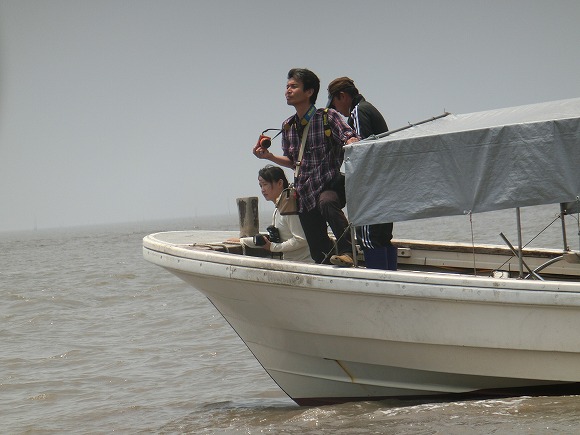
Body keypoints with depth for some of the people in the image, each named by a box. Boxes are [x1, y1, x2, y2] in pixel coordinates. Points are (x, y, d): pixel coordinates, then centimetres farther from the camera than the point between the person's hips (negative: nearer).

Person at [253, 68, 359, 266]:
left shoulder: (328, 117, -6)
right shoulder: (288, 126, 11)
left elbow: (351, 139, -19)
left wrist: (350, 143, -42)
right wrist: (269, 156, 5)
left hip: (330, 186, -6)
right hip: (305, 194, 6)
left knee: (326, 202, -43)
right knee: (319, 254, 4)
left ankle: (346, 252, -38)